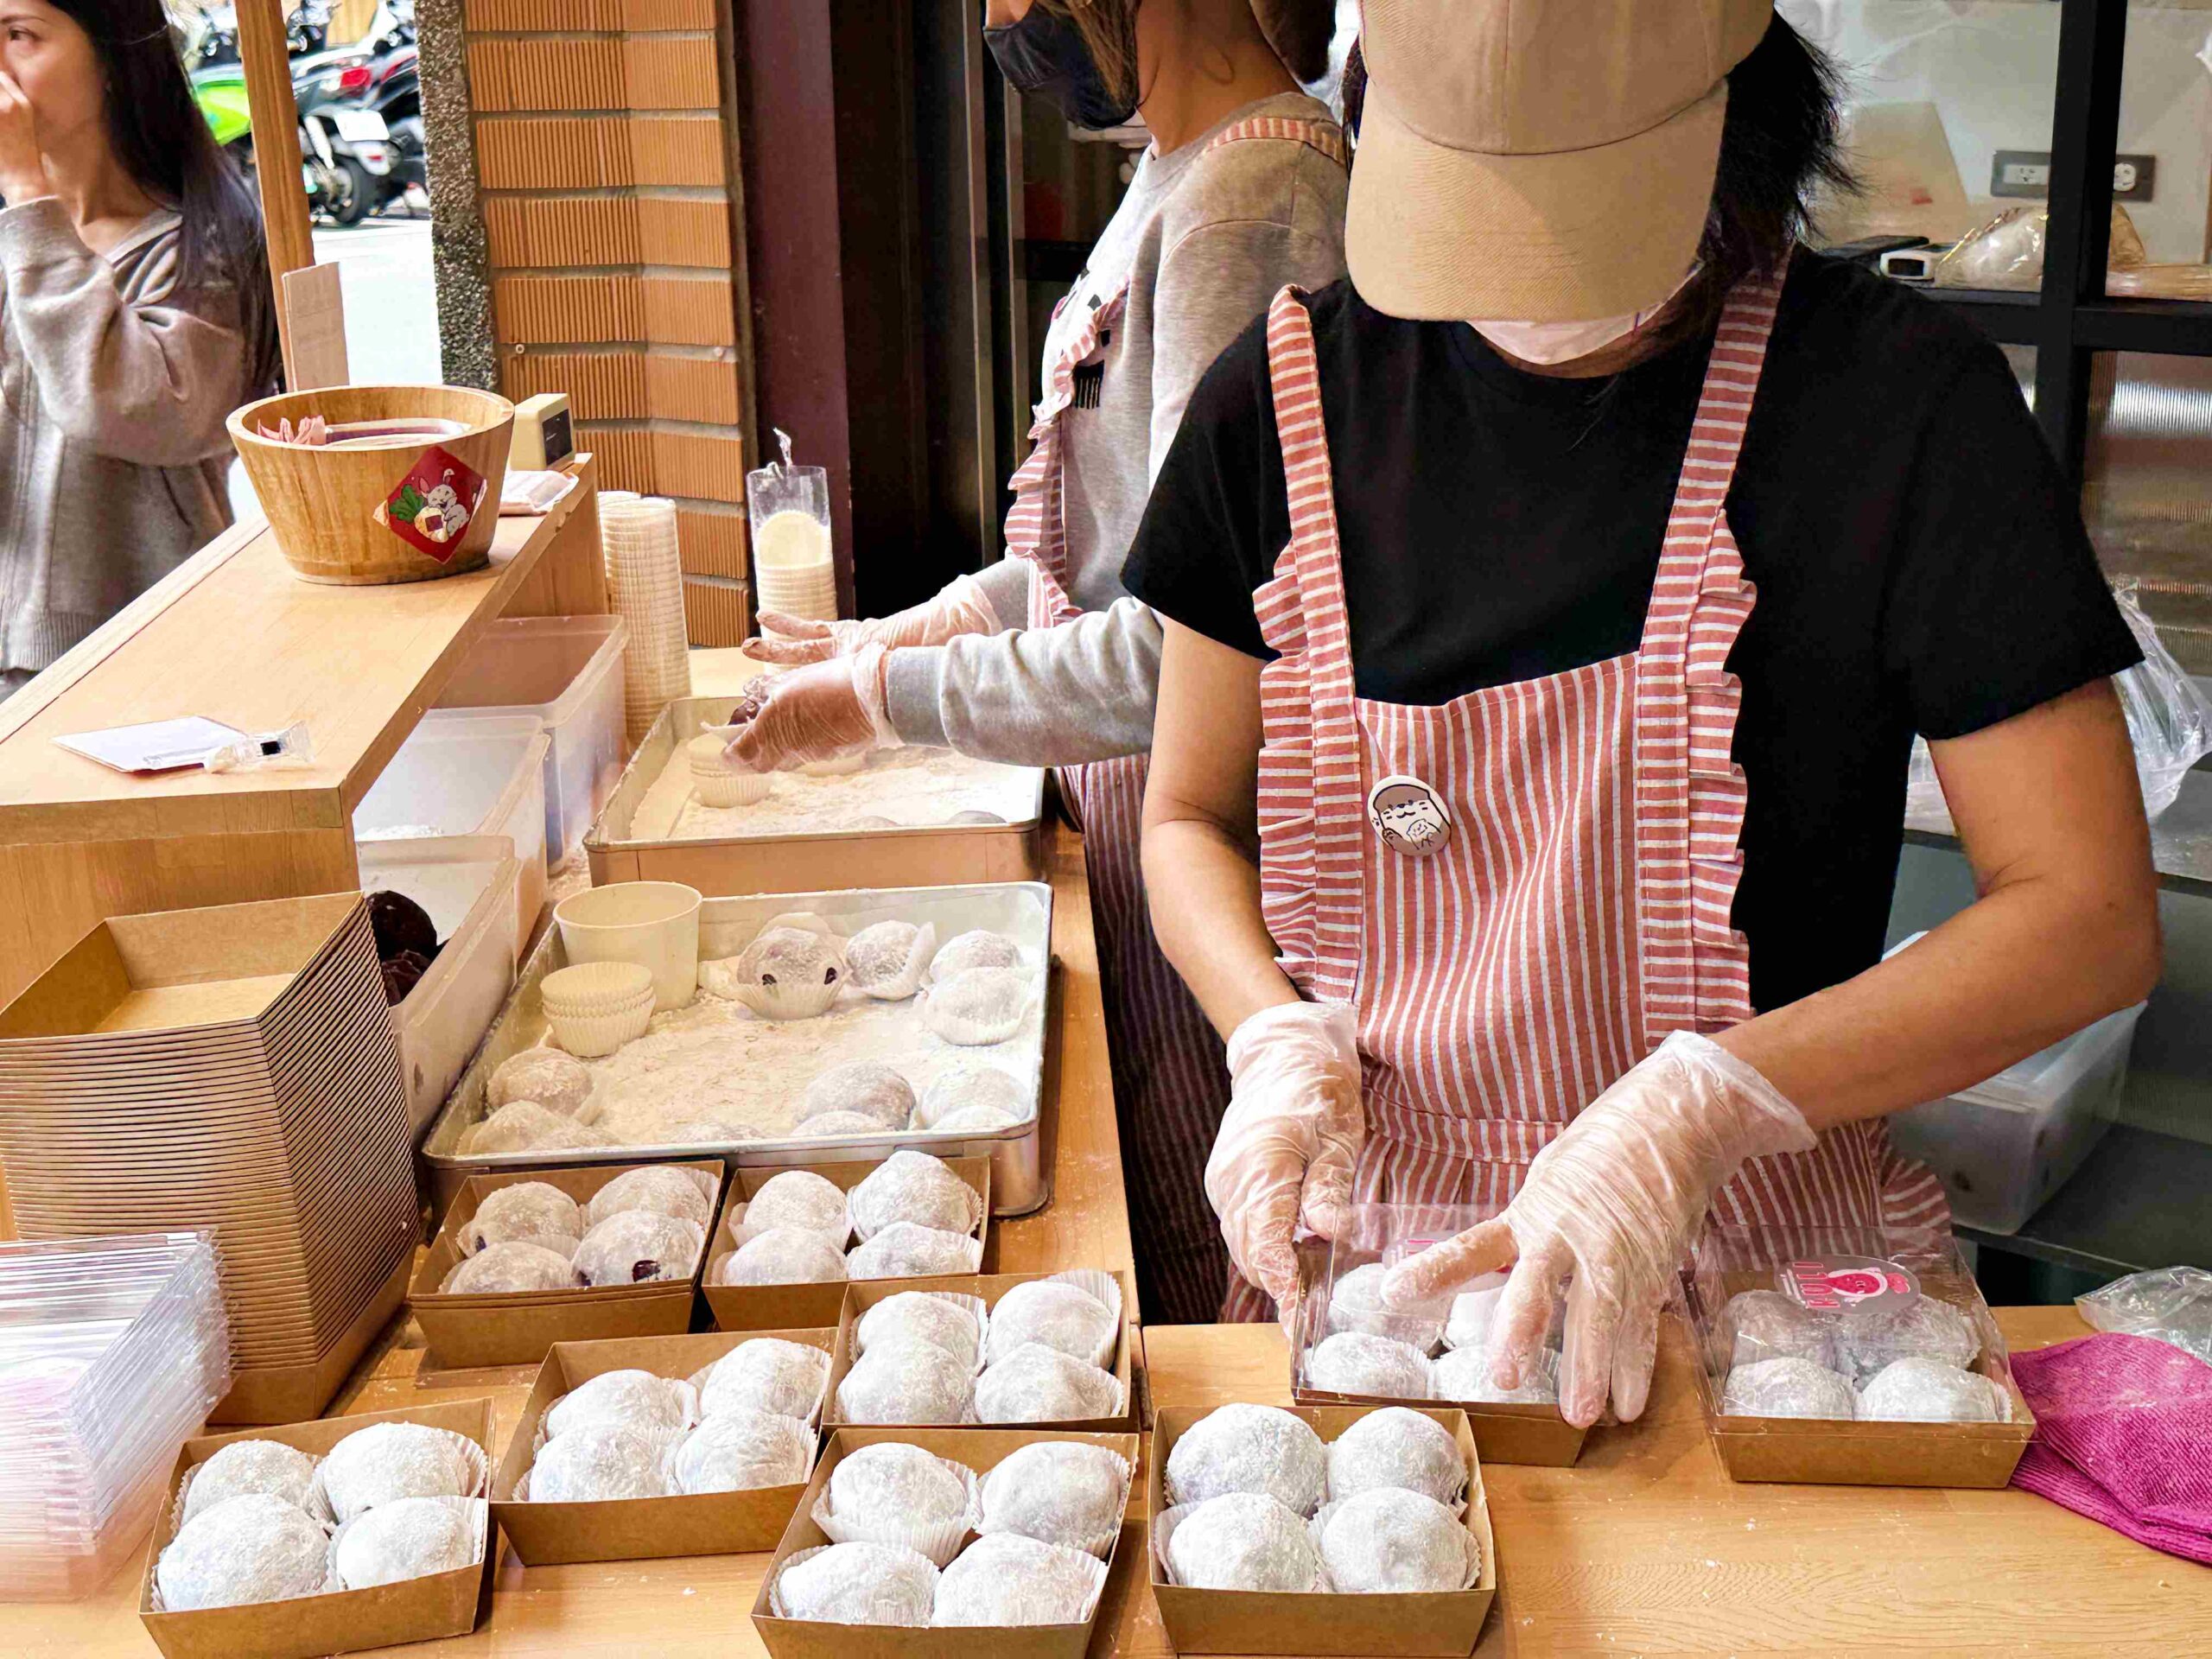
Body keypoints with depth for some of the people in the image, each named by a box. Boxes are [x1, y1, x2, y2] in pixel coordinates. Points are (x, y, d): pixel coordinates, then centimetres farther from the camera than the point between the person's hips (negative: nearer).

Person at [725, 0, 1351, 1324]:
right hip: (1134, 808, 9)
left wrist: (889, 696, -17)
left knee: (1200, 1291, 10)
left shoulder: (1250, 199, -23)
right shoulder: (1185, 174, 8)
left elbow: (1192, 644, -27)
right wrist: (916, 632, 11)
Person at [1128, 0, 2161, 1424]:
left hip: (1746, 1249, -2)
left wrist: (1694, 1107, -24)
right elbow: (1192, 817, 8)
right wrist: (1280, 1039, -12)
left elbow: (2091, 917, -13)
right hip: (1370, 1242, 3)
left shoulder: (1897, 399, -12)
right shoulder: (1291, 400, -2)